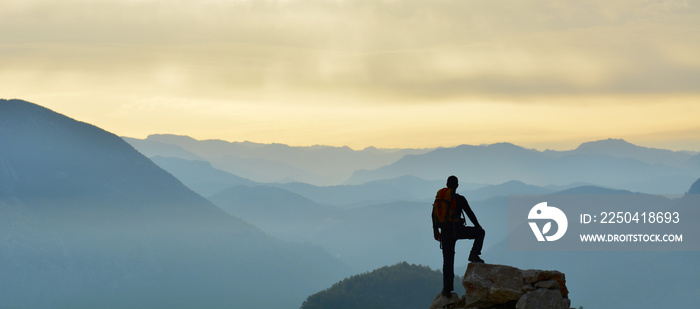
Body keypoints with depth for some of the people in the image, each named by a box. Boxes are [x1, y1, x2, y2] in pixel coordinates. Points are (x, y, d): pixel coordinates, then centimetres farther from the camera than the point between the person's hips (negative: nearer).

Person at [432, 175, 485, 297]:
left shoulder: (439, 197, 7)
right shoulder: (459, 199, -9)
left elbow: (434, 215, 15)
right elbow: (470, 213, -1)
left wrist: (435, 230, 28)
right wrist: (477, 226, 17)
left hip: (445, 232, 5)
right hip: (457, 230, -5)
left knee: (448, 261, 10)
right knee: (480, 232, 16)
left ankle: (447, 289, 7)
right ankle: (474, 255, 1)